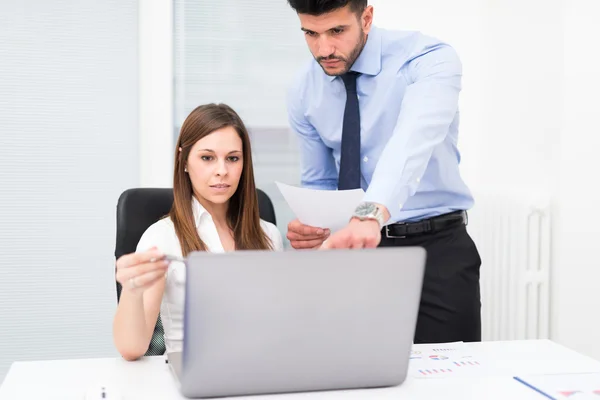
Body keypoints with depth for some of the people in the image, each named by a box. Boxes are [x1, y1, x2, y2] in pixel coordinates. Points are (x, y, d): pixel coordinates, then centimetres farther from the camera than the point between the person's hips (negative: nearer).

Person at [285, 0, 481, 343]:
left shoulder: (429, 59, -16)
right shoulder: (304, 93, -1)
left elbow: (412, 142, -36)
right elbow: (320, 182, 9)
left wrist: (371, 213, -54)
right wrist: (309, 224, -14)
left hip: (437, 249, -4)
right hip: (354, 248, 4)